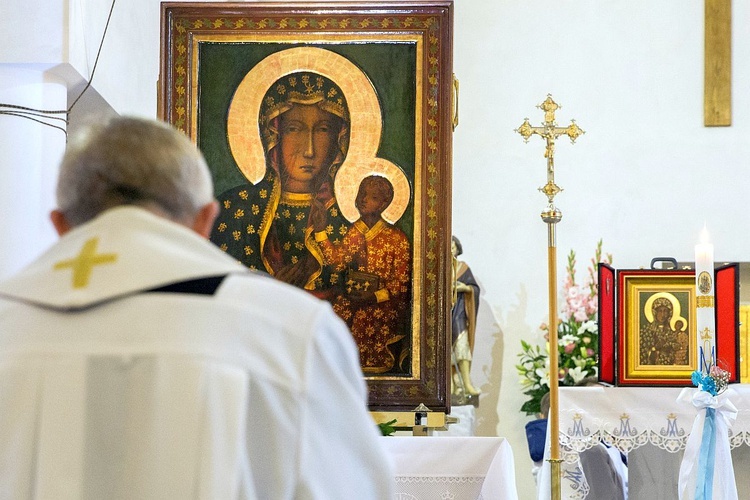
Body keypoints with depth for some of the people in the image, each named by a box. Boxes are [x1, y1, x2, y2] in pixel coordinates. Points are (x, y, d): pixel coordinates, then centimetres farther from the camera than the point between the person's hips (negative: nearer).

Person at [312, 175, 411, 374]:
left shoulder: (396, 238, -4)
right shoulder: (355, 232, 12)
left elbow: (401, 281, -5)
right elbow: (338, 260, -1)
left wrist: (375, 297, -18)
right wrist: (320, 232, -7)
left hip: (381, 303, -4)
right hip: (351, 300, 4)